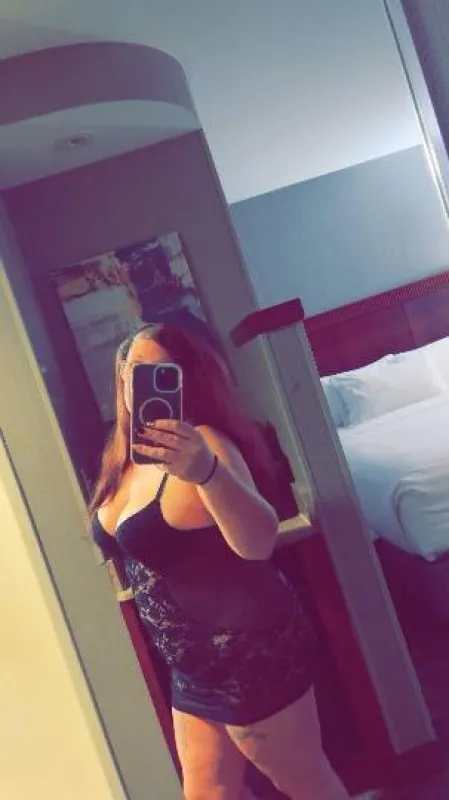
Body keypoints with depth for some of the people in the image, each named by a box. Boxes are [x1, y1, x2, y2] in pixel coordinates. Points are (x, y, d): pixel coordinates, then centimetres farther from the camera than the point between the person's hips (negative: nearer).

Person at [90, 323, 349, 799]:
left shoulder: (200, 444, -21)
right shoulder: (127, 455, 5)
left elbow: (258, 542, -40)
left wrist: (206, 472, -54)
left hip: (250, 654, -8)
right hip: (194, 665, 8)